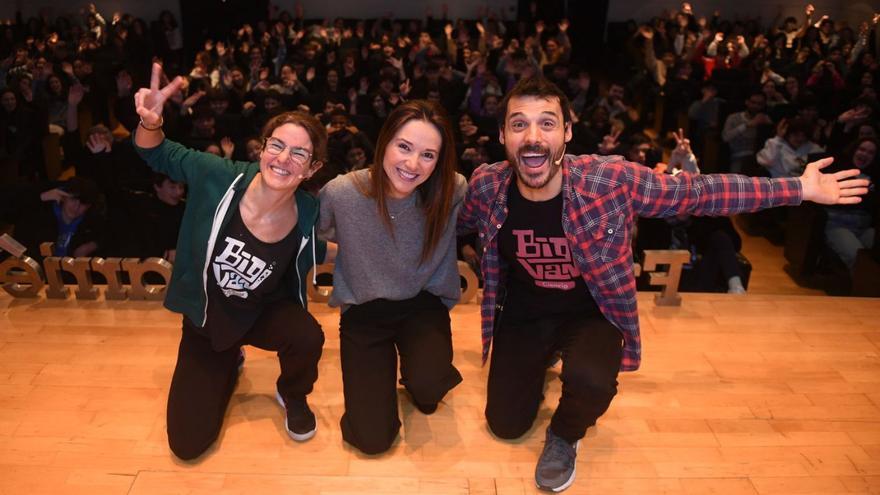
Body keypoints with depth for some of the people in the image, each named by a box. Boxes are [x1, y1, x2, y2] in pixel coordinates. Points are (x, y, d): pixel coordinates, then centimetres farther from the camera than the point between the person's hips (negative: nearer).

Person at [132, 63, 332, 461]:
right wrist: (150, 123, -29)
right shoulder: (220, 177, -26)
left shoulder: (309, 216, -21)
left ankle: (292, 395, 3)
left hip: (265, 313, 0)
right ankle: (228, 365, 33)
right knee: (188, 444, 1)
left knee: (308, 337, -36)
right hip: (205, 317, 0)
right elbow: (160, 156, -10)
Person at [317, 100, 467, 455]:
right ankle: (378, 375, 26)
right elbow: (320, 235, 0)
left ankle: (420, 384, 9)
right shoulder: (341, 193, -21)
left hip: (423, 305, 0)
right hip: (364, 310, 0)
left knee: (429, 385, -32)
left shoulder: (452, 191, -19)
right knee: (372, 438, -7)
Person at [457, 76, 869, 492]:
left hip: (591, 311, -2)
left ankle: (564, 436, 4)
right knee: (506, 425, 5)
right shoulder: (486, 186, -18)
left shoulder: (611, 180, -25)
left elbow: (698, 191, -13)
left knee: (590, 381, -34)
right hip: (522, 312, 3)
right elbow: (454, 222, 7)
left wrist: (799, 189, -10)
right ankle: (541, 361, 37)